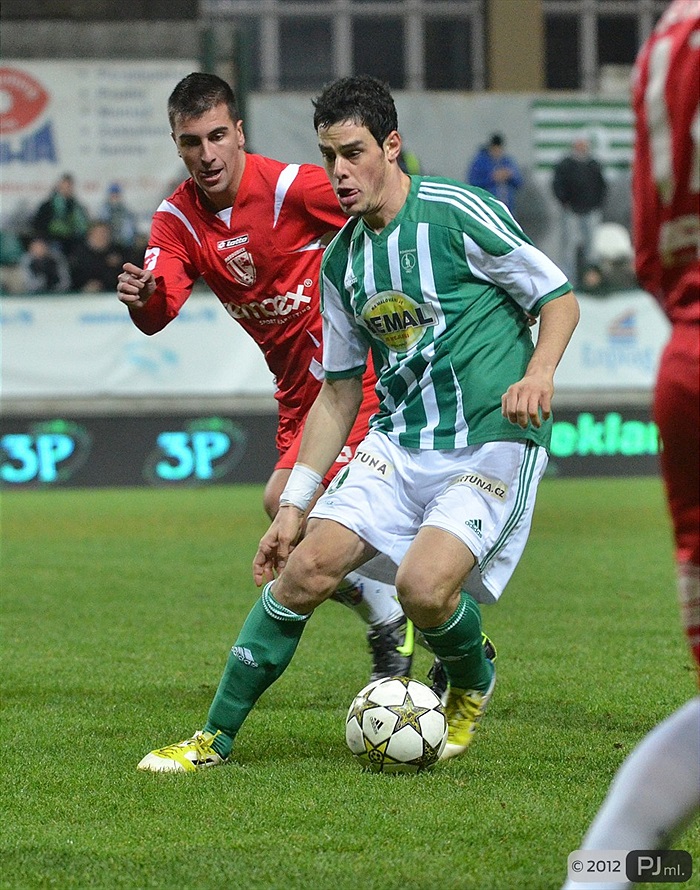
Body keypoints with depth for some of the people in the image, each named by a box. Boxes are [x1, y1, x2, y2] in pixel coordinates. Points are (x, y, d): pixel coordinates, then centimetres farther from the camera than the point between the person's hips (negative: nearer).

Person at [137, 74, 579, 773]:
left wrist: (538, 373, -24)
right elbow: (339, 391, 16)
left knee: (424, 585, -25)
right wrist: (294, 504, 12)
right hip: (399, 439, 6)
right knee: (306, 566, -10)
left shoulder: (458, 213, -10)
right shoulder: (341, 258, 10)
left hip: (493, 440, -6)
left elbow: (560, 299, -4)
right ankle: (215, 736, 1)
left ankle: (471, 686, 11)